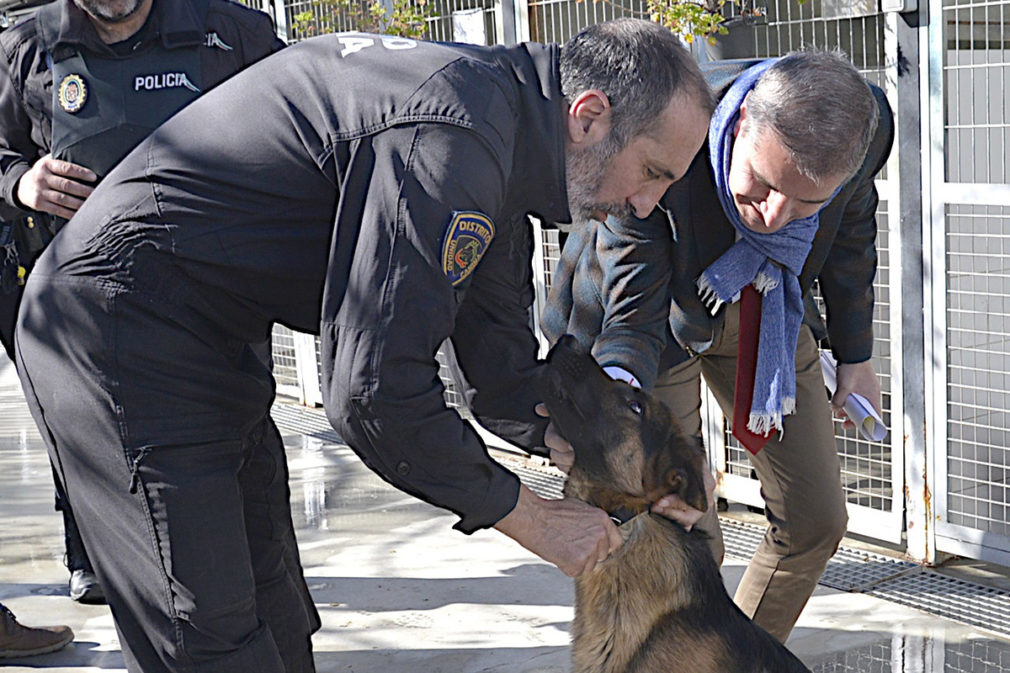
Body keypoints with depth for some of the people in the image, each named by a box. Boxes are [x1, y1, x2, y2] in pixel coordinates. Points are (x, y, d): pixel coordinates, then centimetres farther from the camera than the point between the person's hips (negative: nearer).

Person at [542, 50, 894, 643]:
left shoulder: (868, 126, -27)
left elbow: (850, 235, -3)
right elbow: (636, 316, -29)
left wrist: (855, 356, 8)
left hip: (765, 307, 4)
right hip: (666, 310, -4)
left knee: (816, 520, 5)